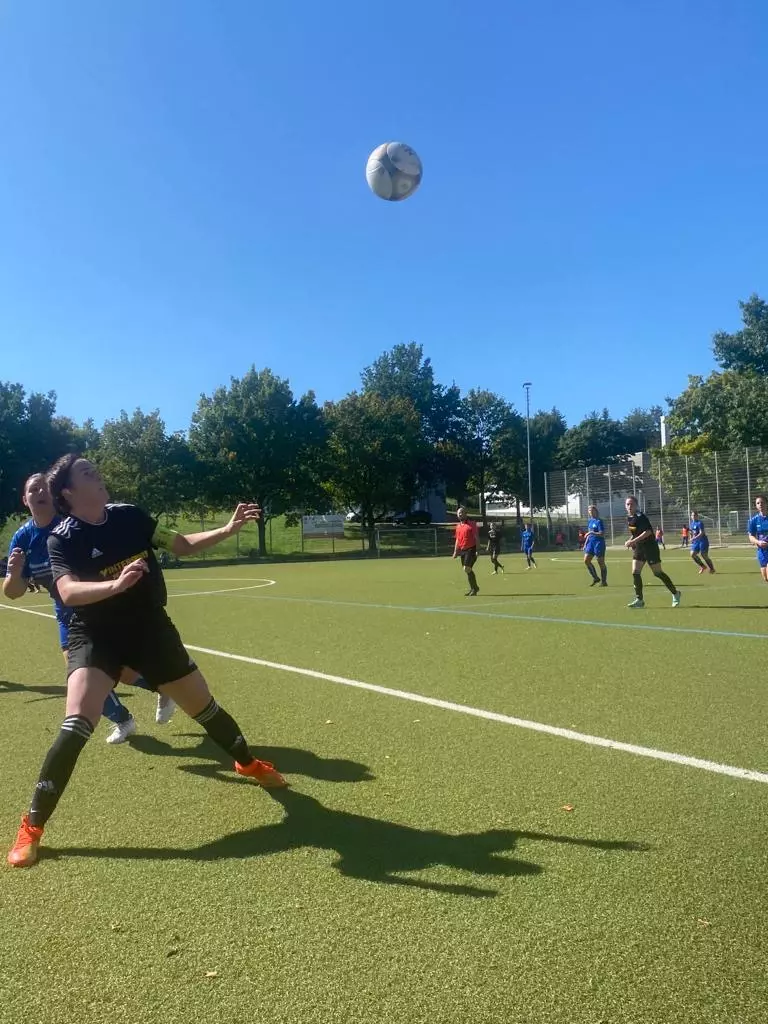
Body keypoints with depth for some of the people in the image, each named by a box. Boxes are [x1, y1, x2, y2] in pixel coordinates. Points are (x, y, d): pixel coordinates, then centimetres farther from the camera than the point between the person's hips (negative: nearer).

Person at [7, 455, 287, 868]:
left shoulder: (130, 515, -3)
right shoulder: (62, 539, -14)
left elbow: (182, 545, 8)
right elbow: (68, 592, -32)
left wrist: (228, 529, -2)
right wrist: (115, 584, -49)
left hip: (151, 627, 4)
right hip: (95, 637, -3)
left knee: (203, 706, 13)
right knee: (75, 725, -21)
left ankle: (247, 763, 39)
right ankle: (31, 827, -1)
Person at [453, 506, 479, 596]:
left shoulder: (471, 524, -8)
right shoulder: (458, 526, 13)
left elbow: (476, 538, -11)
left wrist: (477, 550, -17)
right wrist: (455, 551, 14)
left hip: (471, 549, -7)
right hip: (462, 550, 7)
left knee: (467, 569, -14)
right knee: (467, 570, 11)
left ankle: (474, 588, -1)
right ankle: (474, 588, 23)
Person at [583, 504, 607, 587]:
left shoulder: (599, 521, -11)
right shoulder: (589, 521, 13)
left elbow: (602, 534, -17)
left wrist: (592, 533, -24)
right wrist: (586, 543, 18)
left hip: (599, 543, -8)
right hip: (591, 542, 8)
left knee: (601, 562, 0)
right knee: (586, 560, 0)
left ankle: (604, 581, 10)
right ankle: (595, 578, 13)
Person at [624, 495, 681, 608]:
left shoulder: (640, 516, -18)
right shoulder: (629, 518, 7)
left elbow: (648, 531, -28)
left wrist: (633, 541, -30)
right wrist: (630, 541, 6)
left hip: (650, 547, -7)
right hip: (638, 548, 8)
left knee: (658, 573, 1)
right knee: (635, 573, -3)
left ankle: (675, 594, 19)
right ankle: (639, 600, 3)